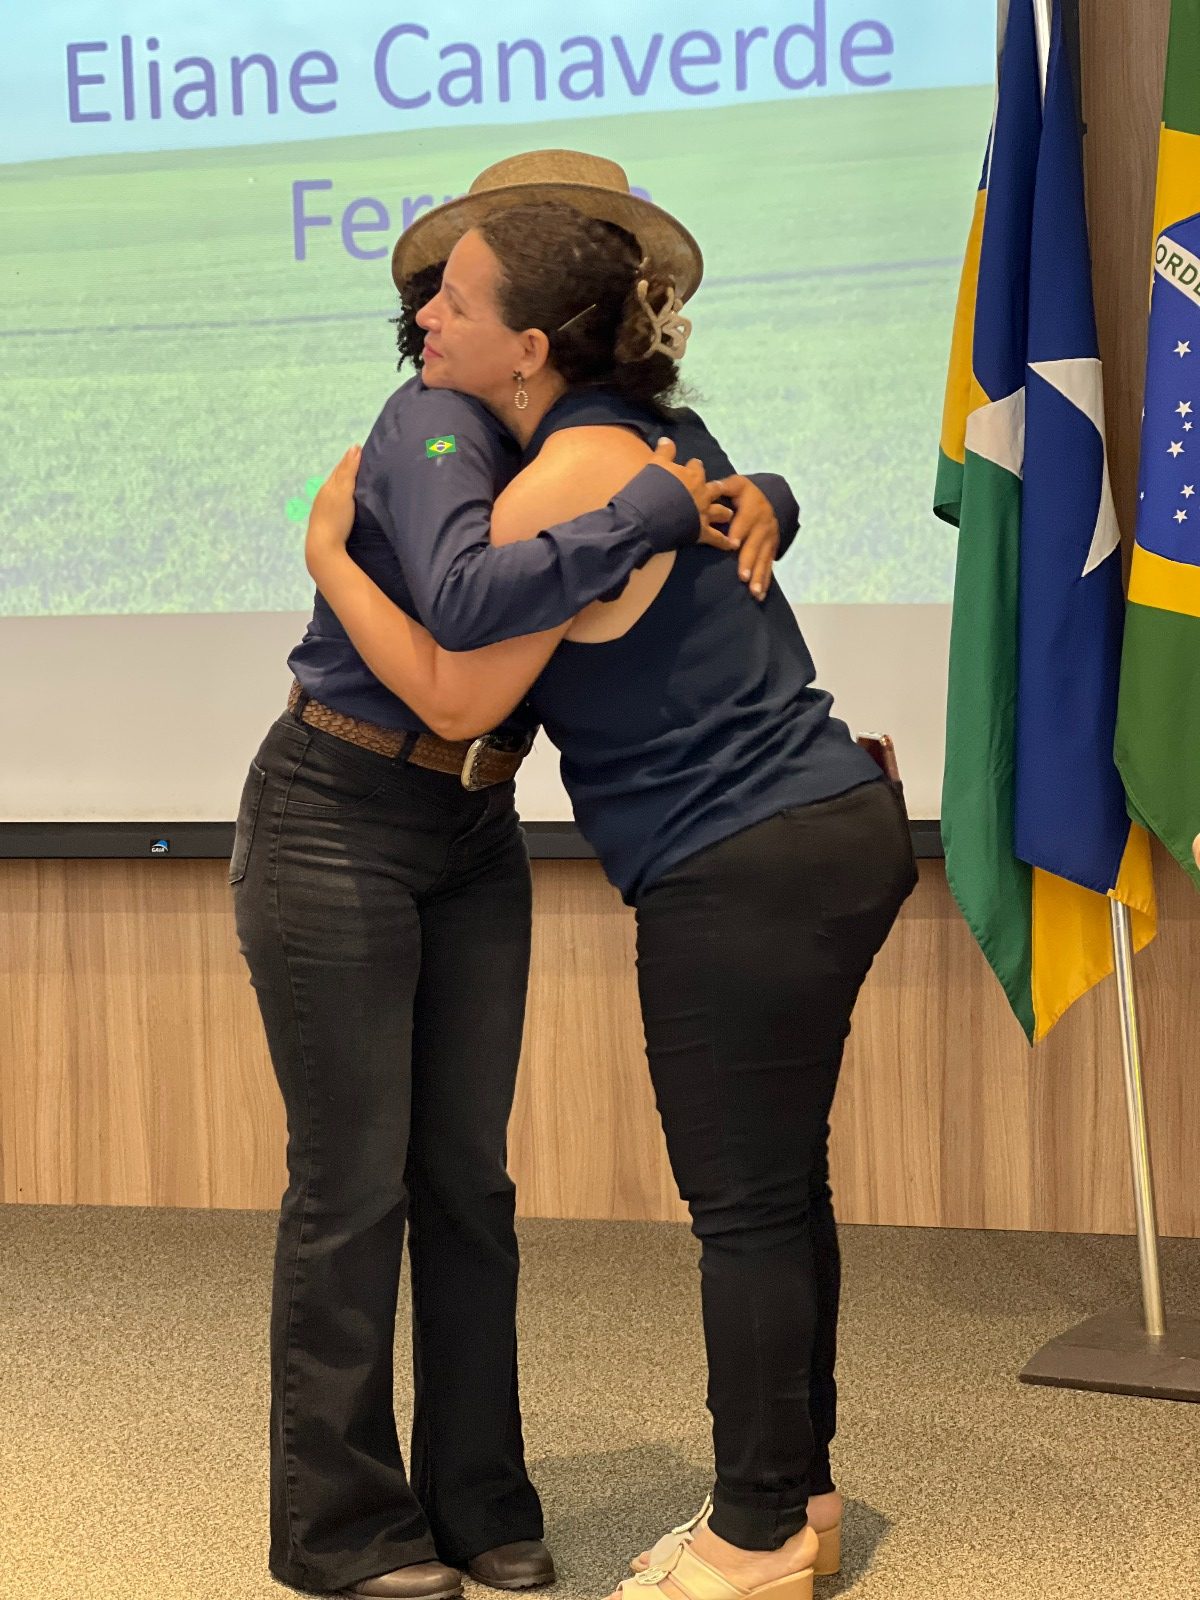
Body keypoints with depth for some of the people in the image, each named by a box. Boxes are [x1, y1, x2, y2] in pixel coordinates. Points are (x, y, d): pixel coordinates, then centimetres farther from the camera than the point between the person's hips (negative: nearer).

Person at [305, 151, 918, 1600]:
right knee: (780, 1184, 18)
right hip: (834, 828, 10)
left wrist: (327, 553, -6)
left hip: (746, 874, -10)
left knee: (744, 1207, 1)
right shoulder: (654, 430, 11)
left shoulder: (573, 475, -18)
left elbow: (456, 697, -17)